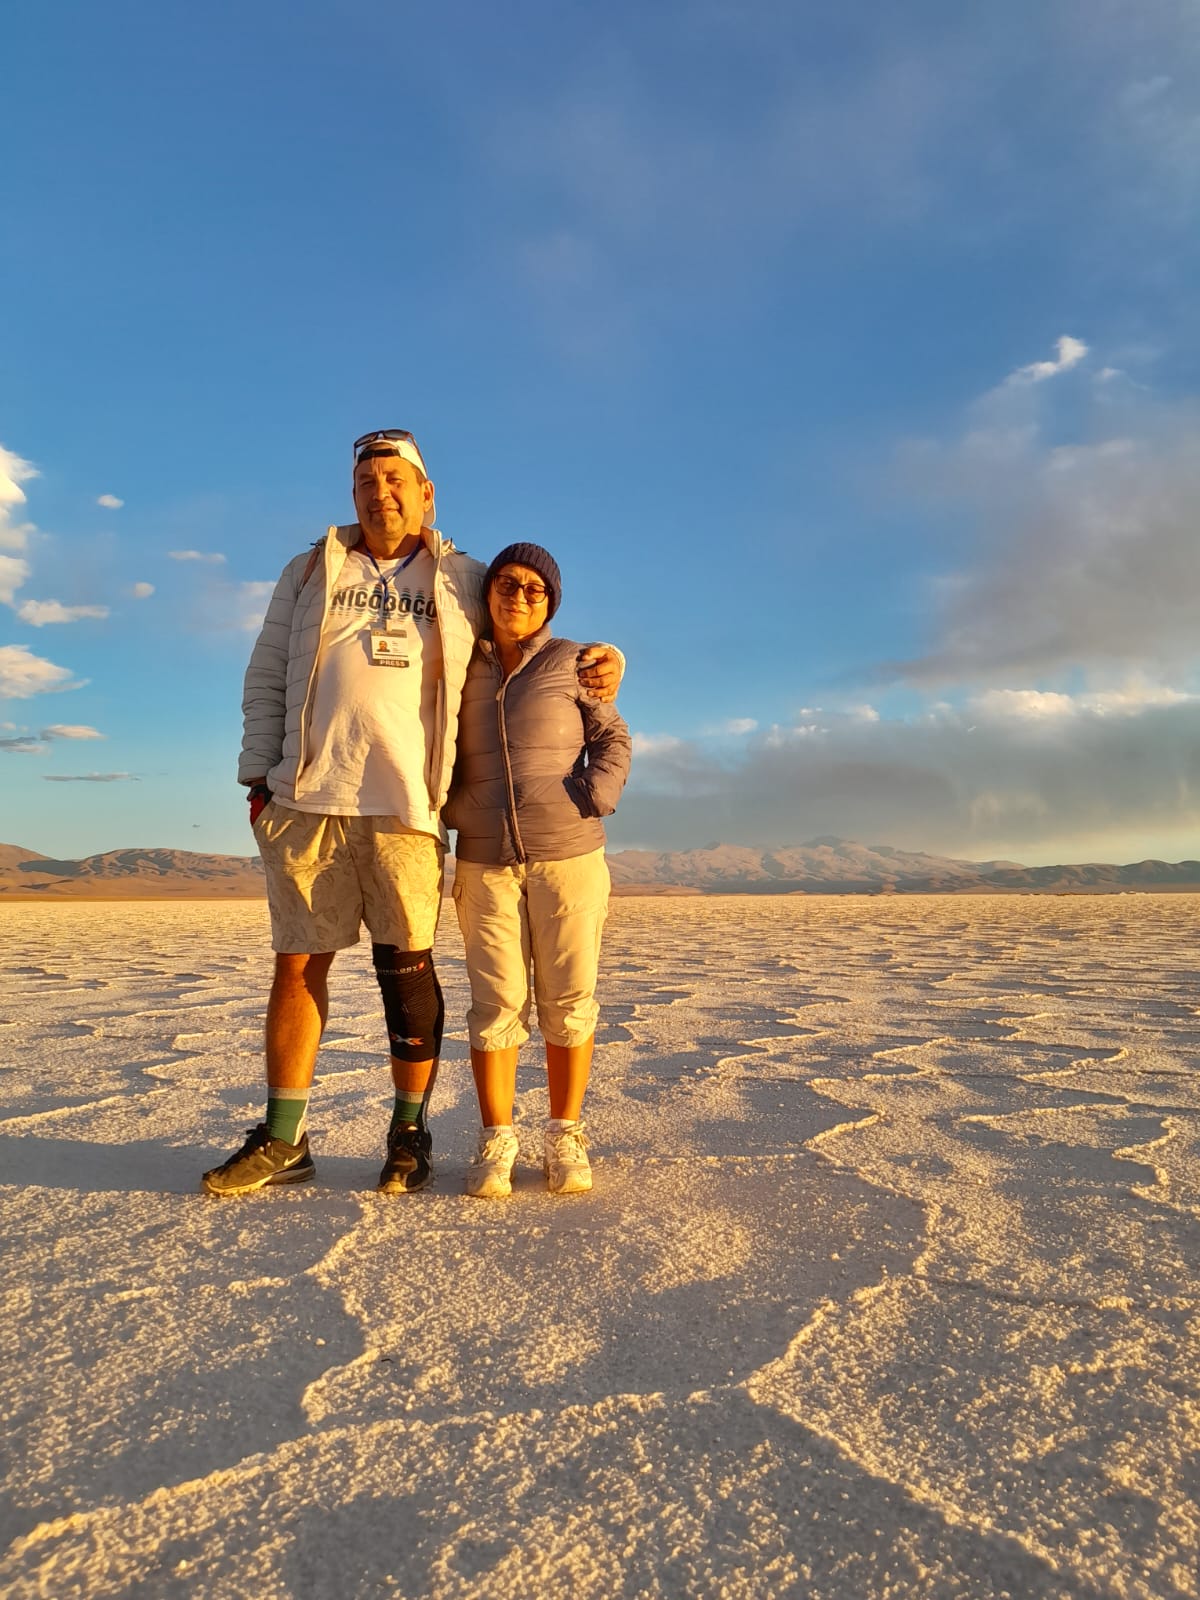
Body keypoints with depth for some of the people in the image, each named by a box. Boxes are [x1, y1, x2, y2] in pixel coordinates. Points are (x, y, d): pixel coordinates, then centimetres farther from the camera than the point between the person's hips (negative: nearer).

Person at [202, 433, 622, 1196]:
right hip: (306, 799, 2)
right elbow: (266, 679, 15)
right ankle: (283, 1139, 17)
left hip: (405, 806, -1)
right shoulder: (309, 572, 17)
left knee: (408, 970, 1)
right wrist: (258, 775, 6)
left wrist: (598, 659, 0)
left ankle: (410, 1132, 16)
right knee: (298, 963, 5)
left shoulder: (463, 581, 14)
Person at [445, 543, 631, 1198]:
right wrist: (453, 812, 6)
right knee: (495, 1003, 0)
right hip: (485, 861, 1)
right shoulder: (462, 666, 11)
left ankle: (565, 1136, 15)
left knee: (568, 1001, 2)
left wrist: (592, 799, -8)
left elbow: (613, 738, 7)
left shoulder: (570, 662, 5)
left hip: (569, 856, -1)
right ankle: (495, 1141, 11)